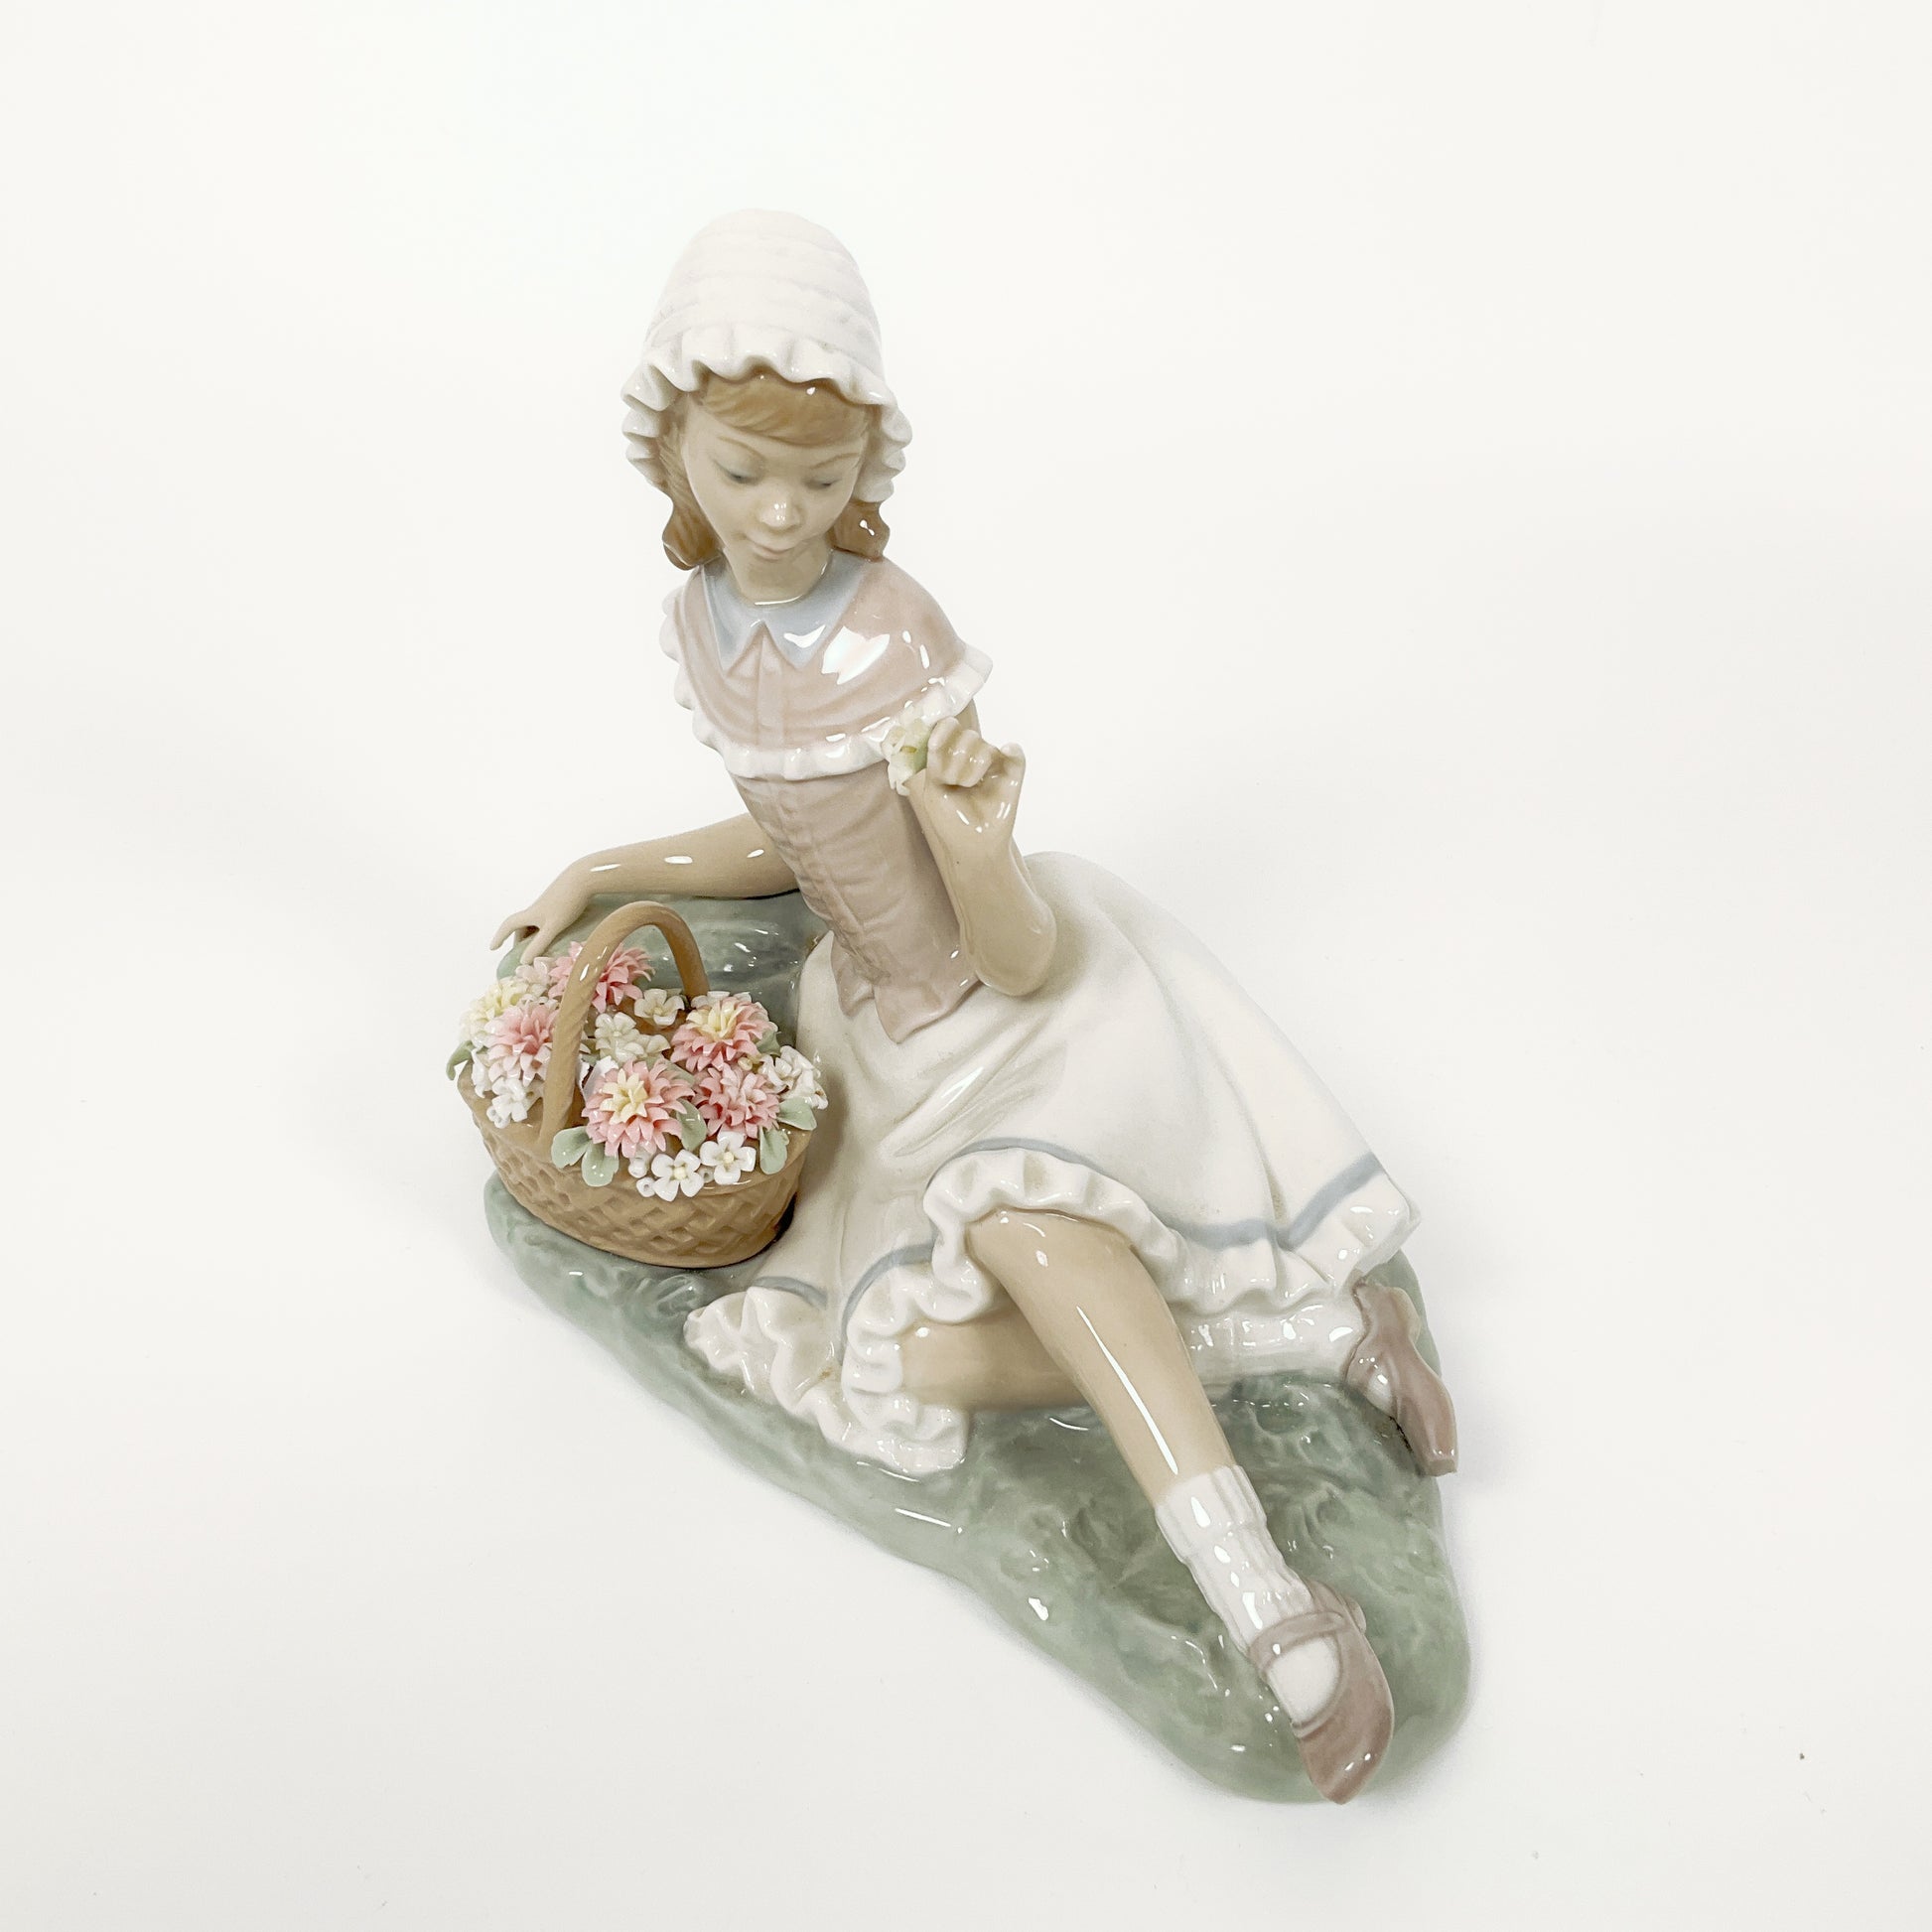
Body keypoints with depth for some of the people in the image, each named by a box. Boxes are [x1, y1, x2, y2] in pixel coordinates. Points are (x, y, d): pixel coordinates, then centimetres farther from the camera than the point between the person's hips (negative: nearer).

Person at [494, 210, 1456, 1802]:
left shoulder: (897, 644, -21)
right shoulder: (700, 620, -1)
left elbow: (1023, 959, -21)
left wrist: (976, 846, -42)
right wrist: (605, 874, 10)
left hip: (1023, 1008, -6)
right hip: (890, 1031, 6)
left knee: (1012, 1214, -39)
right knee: (925, 1359, -19)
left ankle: (1269, 1607, -37)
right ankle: (1306, 1331, -13)